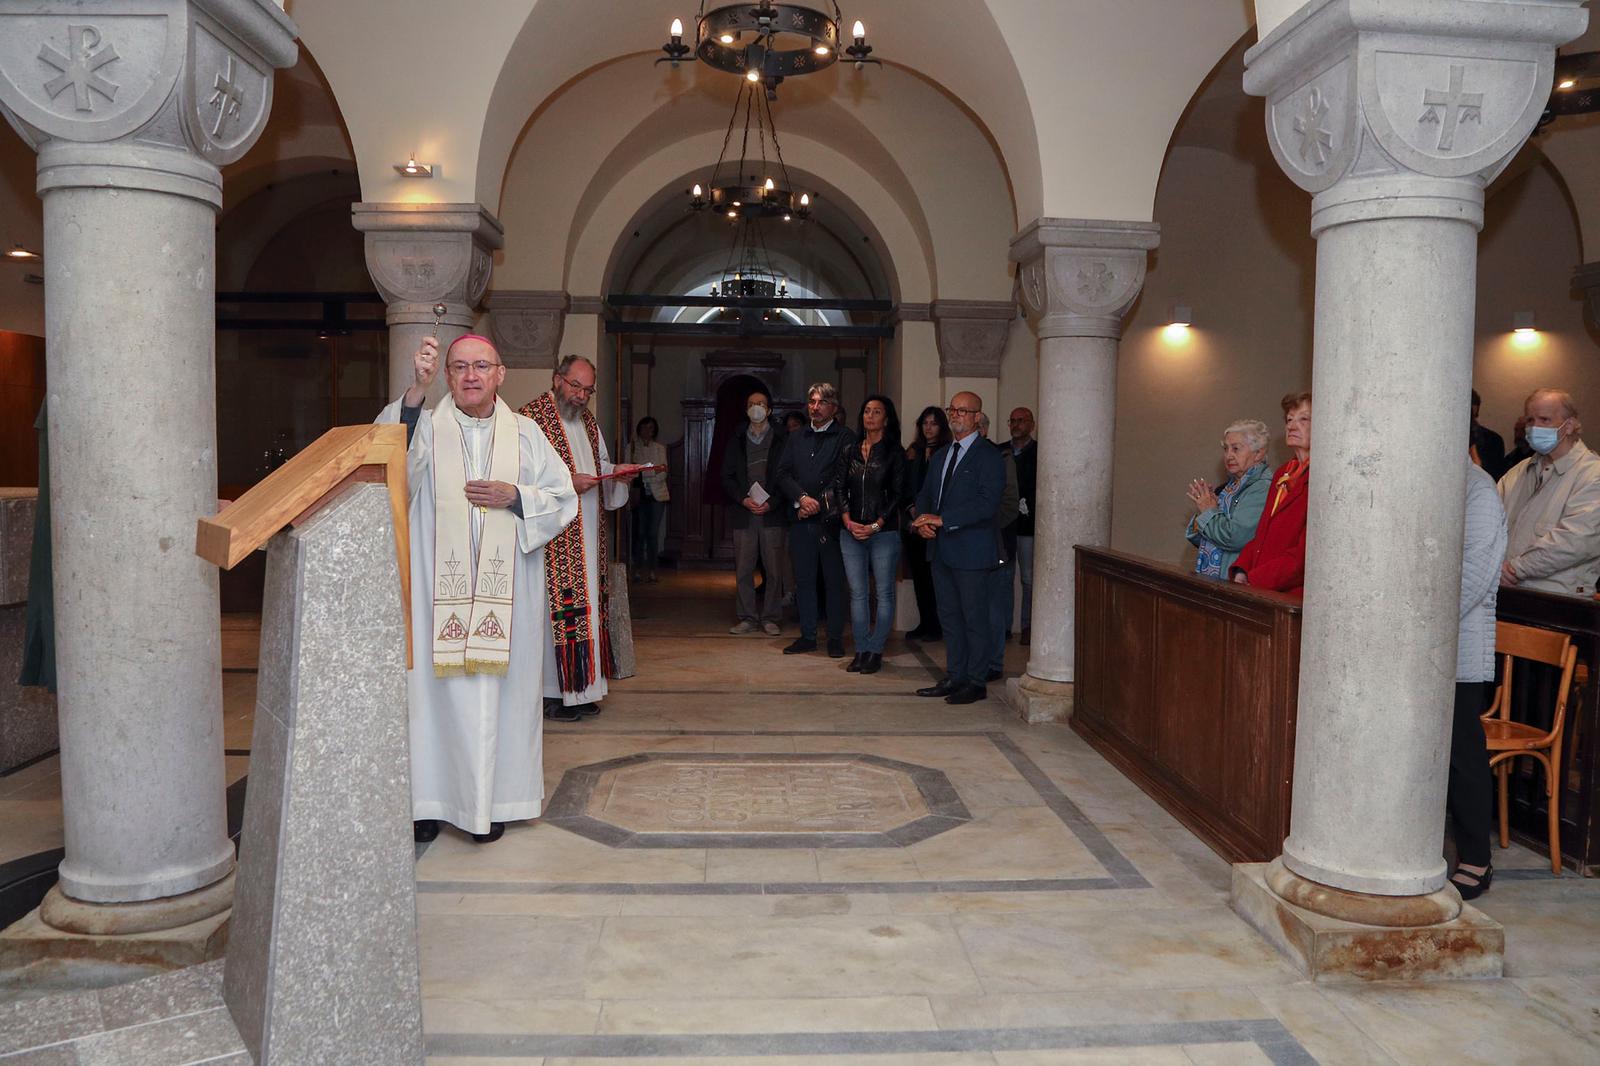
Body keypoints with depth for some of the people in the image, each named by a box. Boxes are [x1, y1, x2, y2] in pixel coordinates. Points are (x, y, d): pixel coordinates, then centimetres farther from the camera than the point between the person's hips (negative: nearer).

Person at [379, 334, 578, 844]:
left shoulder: (524, 434, 8)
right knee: (434, 684, 1)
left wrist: (514, 497, -8)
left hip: (505, 588, 1)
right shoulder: (426, 427, 2)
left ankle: (491, 801, 15)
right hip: (437, 586, -1)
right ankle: (429, 798, 13)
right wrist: (416, 390, -32)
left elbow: (562, 498, 9)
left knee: (499, 687, 4)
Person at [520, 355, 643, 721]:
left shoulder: (587, 420, 18)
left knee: (586, 605, 8)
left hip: (587, 534, 8)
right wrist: (566, 483, -23)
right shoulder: (531, 417, -7)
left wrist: (616, 471, 5)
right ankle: (551, 692, 1)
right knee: (555, 605, -8)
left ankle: (579, 689, 16)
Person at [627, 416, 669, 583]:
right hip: (639, 494, -1)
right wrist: (654, 471, -18)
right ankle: (638, 568, 5)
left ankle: (652, 569, 3)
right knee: (639, 532, -2)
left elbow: (663, 474, 3)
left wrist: (643, 471, -14)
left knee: (653, 533, 0)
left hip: (657, 494, 1)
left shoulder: (660, 448, 11)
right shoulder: (632, 447, 5)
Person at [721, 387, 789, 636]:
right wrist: (744, 499, -7)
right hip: (743, 514, 2)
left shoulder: (781, 441, 4)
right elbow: (727, 477, 10)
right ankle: (747, 618, 11)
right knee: (743, 570, 2)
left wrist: (772, 503, -11)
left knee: (774, 570, 0)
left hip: (773, 514, -2)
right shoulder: (736, 442, 14)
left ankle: (770, 618, 9)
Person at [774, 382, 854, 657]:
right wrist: (802, 498, -10)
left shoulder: (846, 438, 0)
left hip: (831, 521, -4)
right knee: (804, 580, 9)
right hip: (802, 521, 5)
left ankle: (836, 639, 10)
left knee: (834, 581, 2)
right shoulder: (796, 439, 16)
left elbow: (843, 478, -9)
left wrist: (819, 504, -12)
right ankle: (808, 636, 18)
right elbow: (783, 474, 7)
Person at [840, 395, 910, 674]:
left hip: (884, 533, -4)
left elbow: (899, 495, -5)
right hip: (851, 533, 4)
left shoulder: (894, 454, -1)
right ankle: (861, 650, 12)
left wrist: (876, 526, -12)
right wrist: (848, 521, -6)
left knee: (884, 594, 0)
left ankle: (875, 651, 7)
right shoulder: (851, 452, 11)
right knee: (858, 594, 6)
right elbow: (841, 490, 9)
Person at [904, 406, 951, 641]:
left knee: (933, 575, -5)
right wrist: (911, 508, -2)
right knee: (919, 575, 7)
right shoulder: (914, 452, 13)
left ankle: (936, 626, 2)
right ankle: (924, 623, 14)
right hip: (913, 522, 5)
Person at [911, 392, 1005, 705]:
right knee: (949, 617, 13)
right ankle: (954, 677, 23)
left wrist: (942, 520, -21)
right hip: (943, 549, 8)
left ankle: (976, 683, 9)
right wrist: (923, 521, -3)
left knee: (974, 618, 0)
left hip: (971, 550, -8)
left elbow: (987, 505, -19)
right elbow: (925, 494, 19)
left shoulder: (988, 456, -9)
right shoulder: (941, 455, 17)